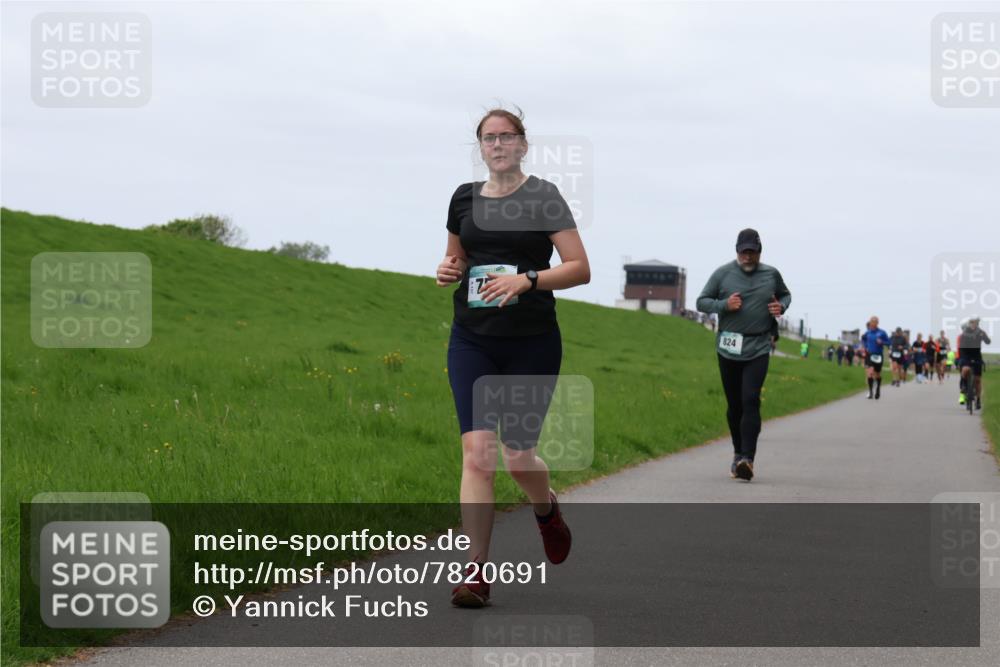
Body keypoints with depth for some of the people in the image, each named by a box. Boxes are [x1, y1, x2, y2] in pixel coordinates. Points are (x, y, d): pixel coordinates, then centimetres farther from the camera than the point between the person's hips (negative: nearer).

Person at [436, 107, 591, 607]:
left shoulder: (543, 197, -3)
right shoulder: (464, 198, 9)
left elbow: (580, 268, -7)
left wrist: (527, 279, -20)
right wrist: (448, 270, 1)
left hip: (532, 343, -3)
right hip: (473, 340, 3)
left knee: (518, 457, 3)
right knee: (477, 452, -9)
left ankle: (546, 510, 39)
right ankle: (475, 571, -9)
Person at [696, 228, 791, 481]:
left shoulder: (771, 275, 6)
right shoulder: (723, 274, 1)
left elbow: (785, 294, 24)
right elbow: (702, 301, 5)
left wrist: (782, 306, 1)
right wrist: (724, 305, -13)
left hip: (758, 349, -1)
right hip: (728, 348, 1)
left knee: (750, 400, -16)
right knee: (734, 404, 9)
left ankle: (748, 458, -22)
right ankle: (738, 453, 26)